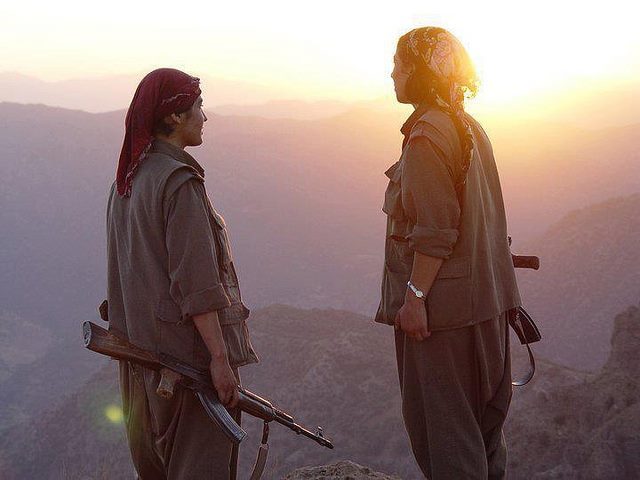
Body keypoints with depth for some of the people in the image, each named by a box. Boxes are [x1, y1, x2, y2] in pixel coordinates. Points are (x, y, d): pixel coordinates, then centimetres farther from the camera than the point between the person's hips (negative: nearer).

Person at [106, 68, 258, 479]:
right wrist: (220, 358, -19)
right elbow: (196, 284, -21)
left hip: (140, 343, 9)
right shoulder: (180, 182, -17)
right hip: (187, 348, -9)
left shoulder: (127, 178, 9)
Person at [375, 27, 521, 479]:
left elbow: (435, 231, -22)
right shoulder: (470, 128, 13)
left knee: (441, 420, -2)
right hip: (485, 299, 10)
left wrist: (415, 295, -19)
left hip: (442, 303, -10)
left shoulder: (426, 136, -17)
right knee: (481, 420, 18)